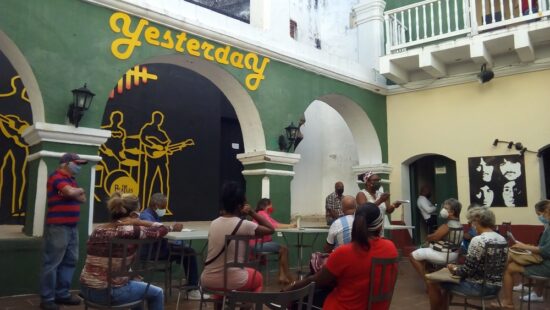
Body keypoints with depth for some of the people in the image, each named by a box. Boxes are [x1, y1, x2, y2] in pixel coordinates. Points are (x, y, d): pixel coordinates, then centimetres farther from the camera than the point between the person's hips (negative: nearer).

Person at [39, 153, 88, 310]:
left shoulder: (71, 179, 20)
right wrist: (80, 190, -1)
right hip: (58, 227, -9)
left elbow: (82, 198, 15)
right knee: (52, 262, -4)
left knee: (70, 261, 11)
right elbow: (70, 192, -23)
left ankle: (62, 294, 20)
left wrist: (75, 192, -6)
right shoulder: (57, 176, -8)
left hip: (72, 227, 9)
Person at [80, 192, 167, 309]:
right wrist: (138, 222, -5)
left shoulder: (97, 230, 6)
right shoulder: (131, 231, -15)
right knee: (157, 293, 17)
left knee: (137, 283, 34)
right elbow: (163, 229, -5)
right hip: (110, 293, -7)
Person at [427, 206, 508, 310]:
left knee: (433, 283, 4)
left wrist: (454, 269, 0)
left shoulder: (478, 240, -22)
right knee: (447, 282, 26)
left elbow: (467, 270, -20)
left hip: (479, 287, -9)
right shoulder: (502, 239, 4)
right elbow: (491, 266, 13)